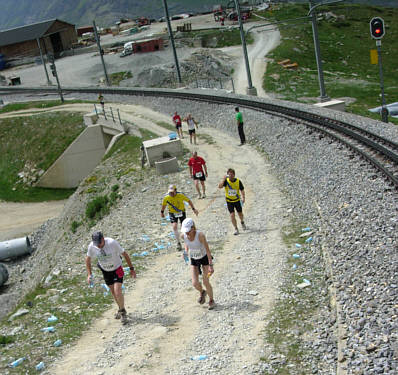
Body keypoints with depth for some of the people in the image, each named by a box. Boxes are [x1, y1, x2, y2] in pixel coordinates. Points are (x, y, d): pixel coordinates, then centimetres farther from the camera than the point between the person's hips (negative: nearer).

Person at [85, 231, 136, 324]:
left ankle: (123, 312, 8)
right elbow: (88, 259, -2)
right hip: (105, 270, 4)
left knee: (117, 291, -15)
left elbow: (124, 254, -19)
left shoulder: (112, 243, -32)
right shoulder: (91, 246, -22)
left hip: (117, 269, -4)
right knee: (113, 291, 15)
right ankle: (120, 309, 38)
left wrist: (131, 268, -12)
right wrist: (89, 274, -6)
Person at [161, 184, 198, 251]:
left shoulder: (181, 195, -25)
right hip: (172, 213, 0)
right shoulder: (166, 197, -21)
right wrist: (162, 212, 14)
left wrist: (193, 209, -8)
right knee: (174, 227, -18)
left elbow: (189, 201, -9)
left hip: (181, 212, 0)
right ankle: (178, 243, -4)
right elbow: (164, 205, 0)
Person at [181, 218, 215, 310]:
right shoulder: (183, 235, -20)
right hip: (194, 260, 3)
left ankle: (211, 300, 22)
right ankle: (202, 292, 29)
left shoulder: (200, 235, -33)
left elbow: (207, 249, -28)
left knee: (206, 282, -5)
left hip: (204, 258, -3)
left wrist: (211, 265, -29)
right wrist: (186, 250, 6)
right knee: (195, 283, -7)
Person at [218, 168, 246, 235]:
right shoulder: (226, 181, -14)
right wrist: (224, 179, -36)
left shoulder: (238, 181, -11)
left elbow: (242, 190, -1)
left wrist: (243, 197, -14)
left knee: (240, 214, 15)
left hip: (237, 200, 1)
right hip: (229, 201, -1)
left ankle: (242, 222, 48)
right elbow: (220, 186, -29)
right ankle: (236, 229, 3)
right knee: (232, 215, -9)